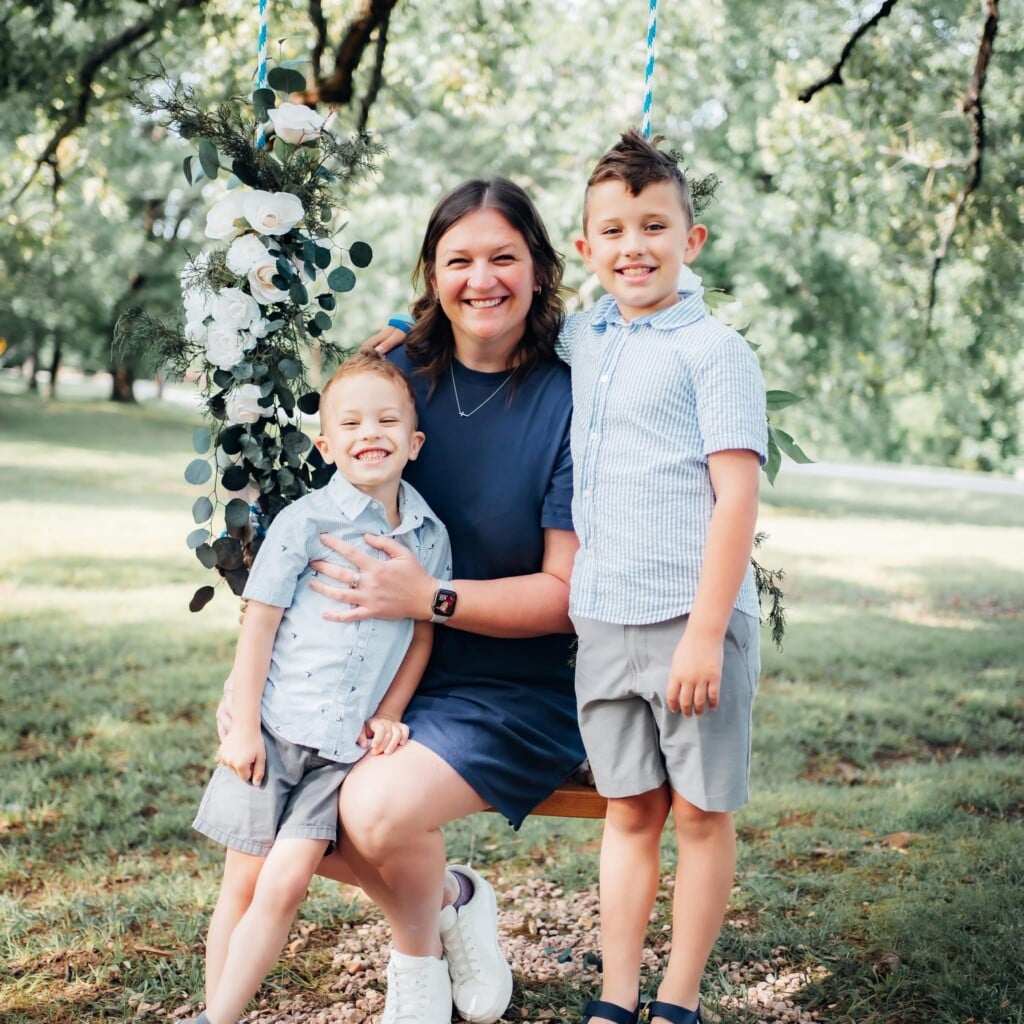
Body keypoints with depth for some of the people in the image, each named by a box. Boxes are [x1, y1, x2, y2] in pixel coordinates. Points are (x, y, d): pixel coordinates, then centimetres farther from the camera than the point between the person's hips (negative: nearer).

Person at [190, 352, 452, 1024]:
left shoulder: (429, 536, 3)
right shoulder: (304, 523, -6)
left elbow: (422, 636, 10)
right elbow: (258, 624, -4)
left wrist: (387, 716, 3)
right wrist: (243, 727, -6)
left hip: (346, 744, 2)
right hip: (273, 729, -1)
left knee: (285, 885, -6)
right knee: (244, 883, 4)